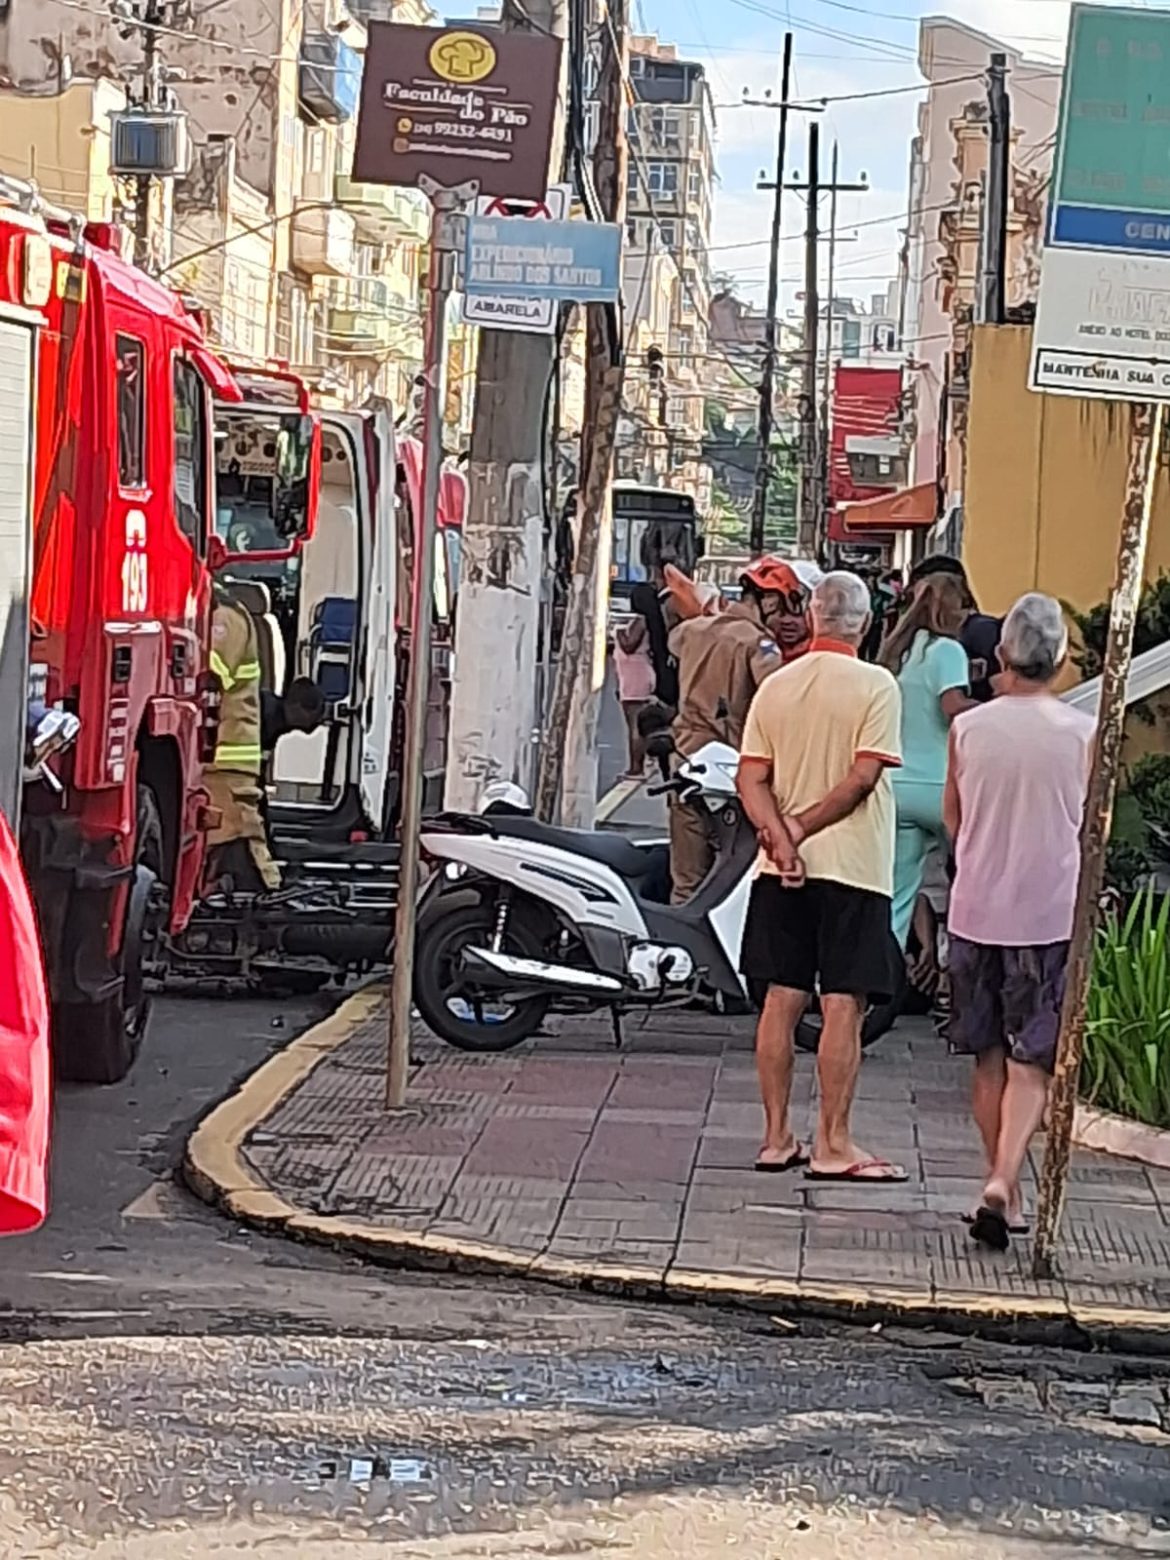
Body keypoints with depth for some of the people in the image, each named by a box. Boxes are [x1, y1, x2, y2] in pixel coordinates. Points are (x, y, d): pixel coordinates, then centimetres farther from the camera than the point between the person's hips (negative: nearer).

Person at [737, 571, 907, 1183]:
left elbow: (752, 778, -1)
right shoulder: (875, 685, -8)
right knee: (843, 1005, -2)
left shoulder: (776, 686, 6)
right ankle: (832, 1145, -1)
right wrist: (802, 829, -10)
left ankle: (777, 1138, 12)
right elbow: (863, 776, -15)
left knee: (782, 1000, 8)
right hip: (852, 866, -5)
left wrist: (780, 838, -10)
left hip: (782, 870, 5)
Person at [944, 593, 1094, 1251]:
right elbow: (1091, 827, 2)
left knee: (990, 1059, 14)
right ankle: (1003, 1179, -17)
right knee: (1032, 1062, 2)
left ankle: (1007, 1194, 22)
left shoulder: (969, 728, -3)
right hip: (1050, 912, -2)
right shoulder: (1083, 733, -8)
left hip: (976, 910, 2)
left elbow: (953, 817, 8)